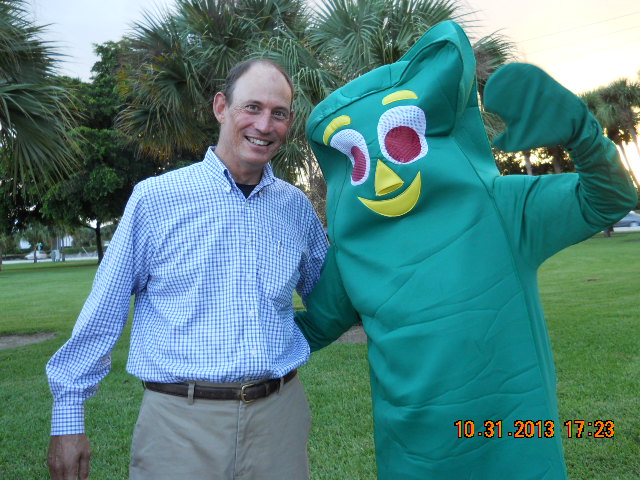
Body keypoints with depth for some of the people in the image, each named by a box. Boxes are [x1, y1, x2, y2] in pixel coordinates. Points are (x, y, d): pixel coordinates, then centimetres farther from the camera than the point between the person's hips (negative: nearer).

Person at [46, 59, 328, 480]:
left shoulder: (298, 207, 5)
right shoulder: (155, 198, -5)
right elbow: (104, 311, 0)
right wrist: (68, 416, 2)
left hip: (279, 413, 3)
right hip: (179, 419, -3)